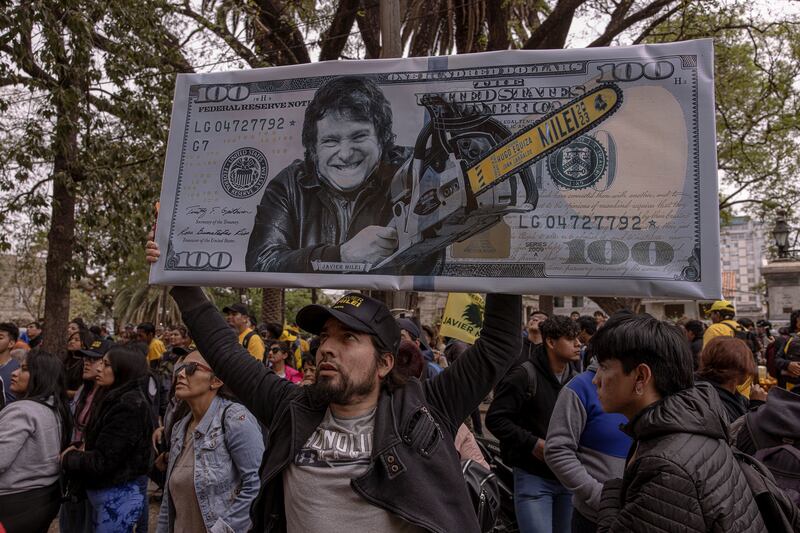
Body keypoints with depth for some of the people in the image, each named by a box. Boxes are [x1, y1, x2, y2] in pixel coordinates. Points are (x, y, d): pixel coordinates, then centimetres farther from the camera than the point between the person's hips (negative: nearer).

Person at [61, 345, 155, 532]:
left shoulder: (130, 406, -22)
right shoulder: (117, 399, 9)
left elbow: (102, 461, -22)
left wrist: (67, 458, -7)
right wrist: (81, 452, -3)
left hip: (119, 496, -9)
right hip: (103, 493, 9)